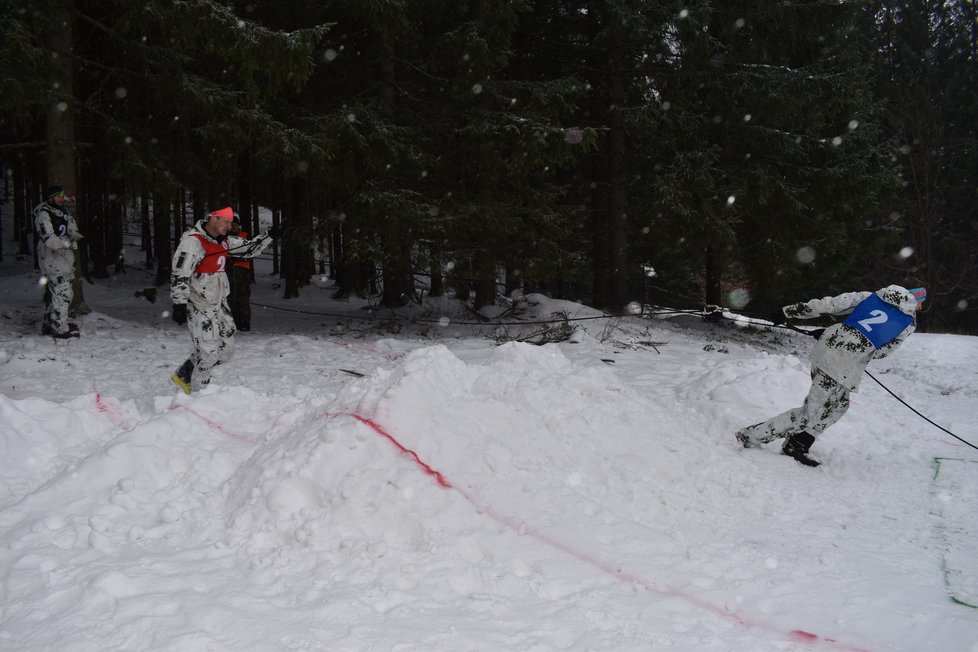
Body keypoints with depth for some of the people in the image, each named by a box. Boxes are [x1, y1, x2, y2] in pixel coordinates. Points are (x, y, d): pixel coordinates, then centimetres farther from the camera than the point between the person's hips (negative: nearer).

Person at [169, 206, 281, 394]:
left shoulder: (224, 241, 6)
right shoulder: (192, 242, -19)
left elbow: (249, 248, 17)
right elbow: (179, 276, -22)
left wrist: (270, 235, 5)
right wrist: (179, 305, -26)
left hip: (219, 303, 9)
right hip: (200, 306, -8)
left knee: (226, 348, 12)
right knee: (209, 353, -6)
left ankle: (184, 376, 27)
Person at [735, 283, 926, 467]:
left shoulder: (871, 296, 17)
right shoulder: (909, 324, 7)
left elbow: (832, 303, 9)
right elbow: (880, 352, 6)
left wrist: (790, 311, 8)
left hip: (826, 347, 7)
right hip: (846, 365, -6)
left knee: (840, 405, 25)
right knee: (814, 411, 5)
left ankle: (797, 444, 25)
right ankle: (749, 436, 4)